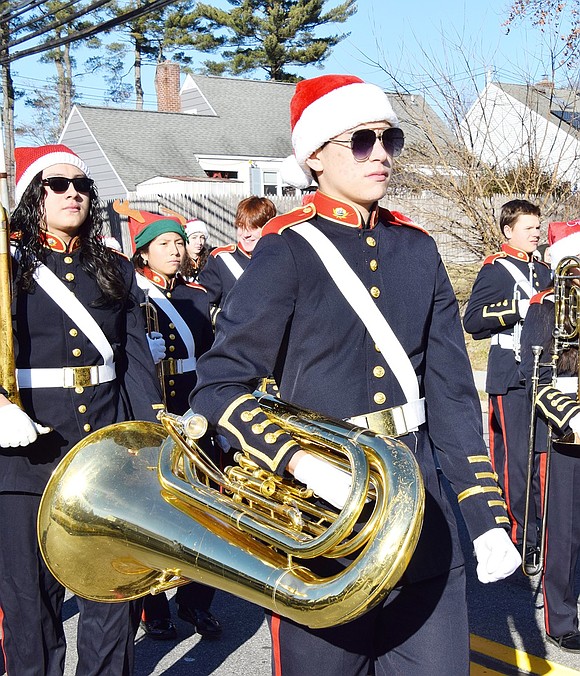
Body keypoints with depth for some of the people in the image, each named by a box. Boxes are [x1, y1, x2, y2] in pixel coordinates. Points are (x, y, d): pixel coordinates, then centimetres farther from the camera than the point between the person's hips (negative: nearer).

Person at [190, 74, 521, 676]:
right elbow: (218, 385, -13)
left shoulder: (418, 249, 7)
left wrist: (487, 517, 5)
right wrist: (302, 462, -28)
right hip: (319, 518, -4)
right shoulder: (287, 251, -8)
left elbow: (451, 390, 8)